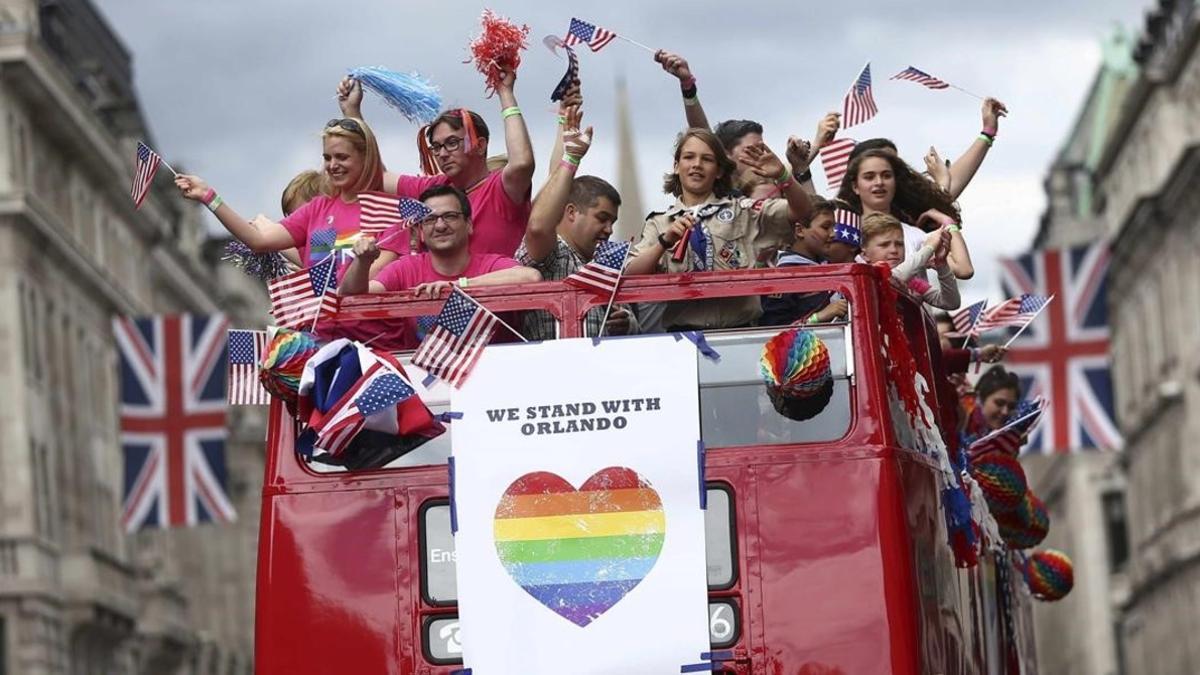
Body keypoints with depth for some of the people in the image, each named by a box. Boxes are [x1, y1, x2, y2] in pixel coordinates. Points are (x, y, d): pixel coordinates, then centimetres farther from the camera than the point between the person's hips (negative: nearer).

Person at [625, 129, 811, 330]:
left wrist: (782, 176, -10)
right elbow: (630, 276, 4)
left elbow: (800, 211, 6)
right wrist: (665, 242, -10)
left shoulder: (742, 213, 14)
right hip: (682, 331, 0)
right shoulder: (659, 223, 15)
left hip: (738, 328, 0)